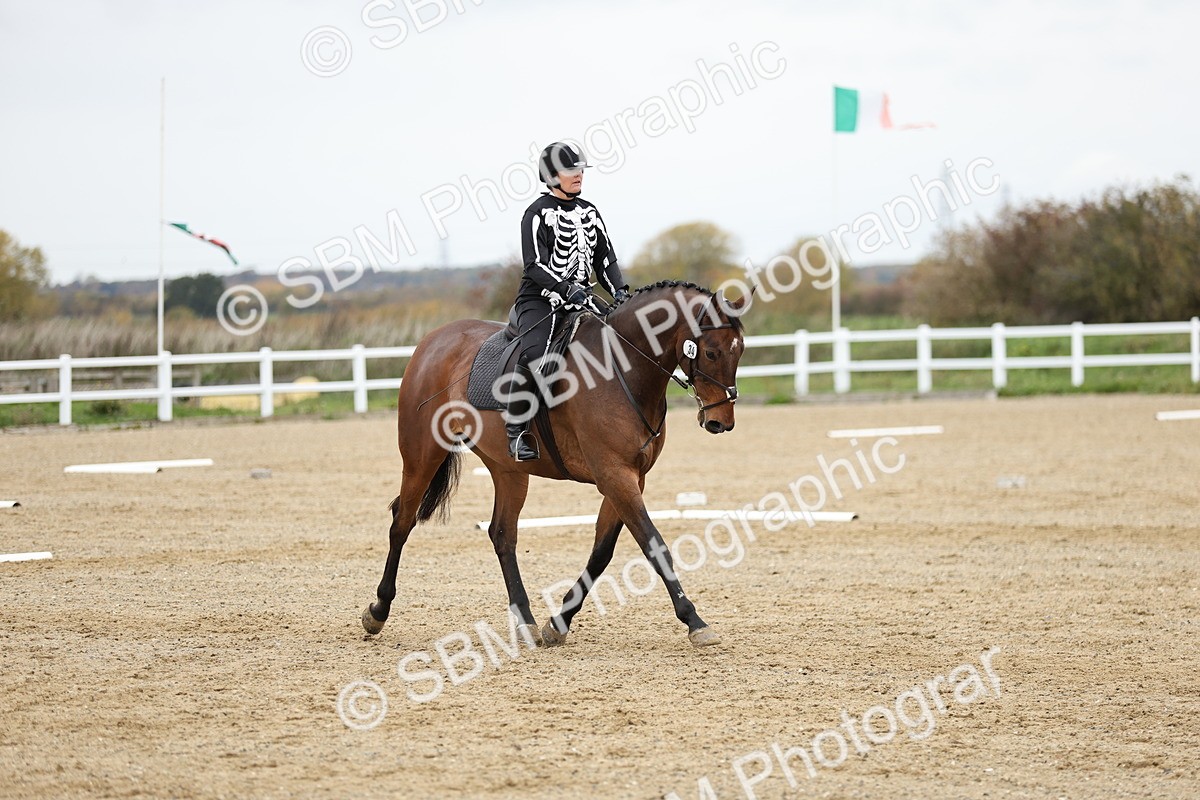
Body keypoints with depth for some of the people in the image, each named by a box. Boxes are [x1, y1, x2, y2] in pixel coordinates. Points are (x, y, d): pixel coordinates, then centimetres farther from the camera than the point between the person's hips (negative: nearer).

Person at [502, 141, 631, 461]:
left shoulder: (589, 212, 14)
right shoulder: (538, 213, -6)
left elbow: (605, 258, 15)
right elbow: (536, 265, -16)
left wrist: (619, 291, -3)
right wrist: (566, 290, -28)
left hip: (581, 298, 7)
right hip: (539, 300, -7)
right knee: (531, 354, -31)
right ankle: (516, 429, -21)